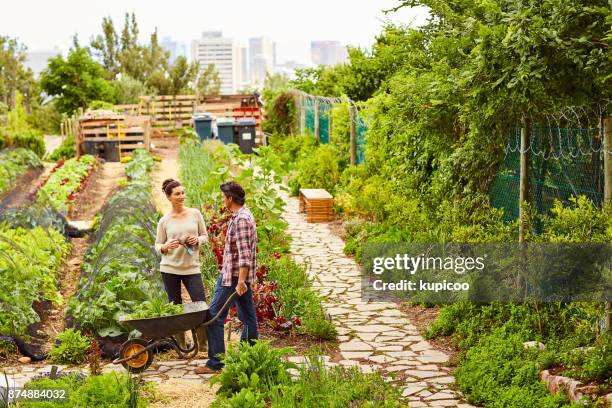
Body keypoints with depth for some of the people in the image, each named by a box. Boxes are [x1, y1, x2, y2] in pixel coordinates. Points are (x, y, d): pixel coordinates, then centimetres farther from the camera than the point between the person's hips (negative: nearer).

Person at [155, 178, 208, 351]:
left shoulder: (195, 214, 3)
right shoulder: (164, 221, 1)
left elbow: (205, 235, 12)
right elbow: (157, 246, 6)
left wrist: (198, 240, -10)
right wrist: (165, 246, -16)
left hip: (191, 267, 0)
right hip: (170, 268, 0)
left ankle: (203, 345, 9)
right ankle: (181, 346, 17)